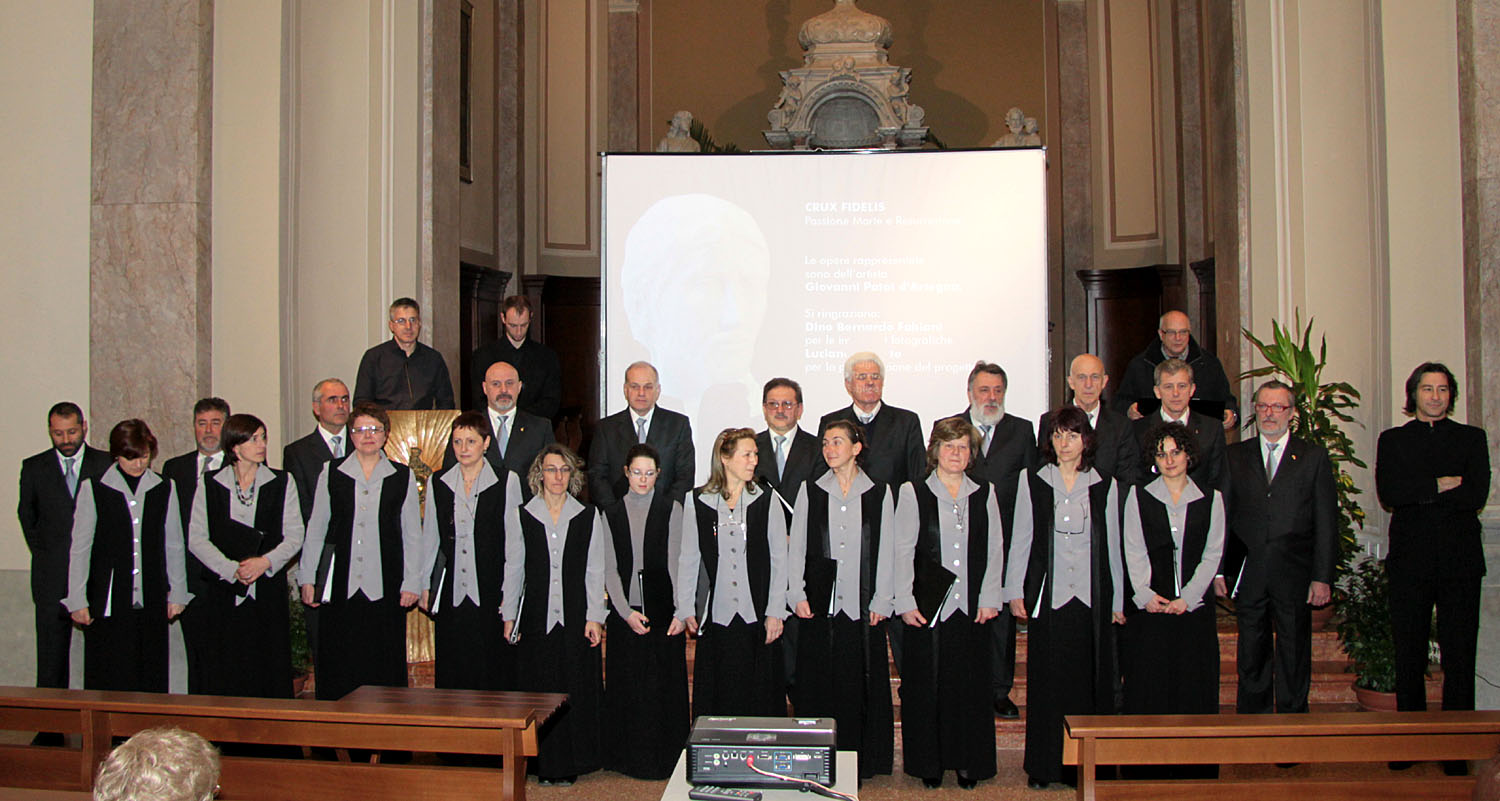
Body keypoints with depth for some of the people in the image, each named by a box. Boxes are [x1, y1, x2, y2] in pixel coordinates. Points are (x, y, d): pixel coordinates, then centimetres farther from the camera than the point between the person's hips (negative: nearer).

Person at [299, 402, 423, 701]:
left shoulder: (403, 477, 6)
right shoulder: (331, 473, 8)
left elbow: (412, 534, 7)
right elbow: (315, 528, 11)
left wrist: (411, 583, 2)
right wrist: (308, 577, 7)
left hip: (384, 587, -1)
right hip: (339, 585, 1)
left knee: (384, 670, -1)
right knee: (336, 668, 2)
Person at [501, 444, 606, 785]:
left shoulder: (588, 517, 6)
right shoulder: (520, 515, 5)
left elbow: (595, 572, 5)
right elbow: (513, 570, 7)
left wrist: (594, 617, -2)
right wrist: (509, 618, 4)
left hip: (576, 618, 0)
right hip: (537, 619, 0)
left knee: (577, 691, 1)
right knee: (539, 690, 2)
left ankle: (570, 764, 12)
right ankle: (545, 764, 13)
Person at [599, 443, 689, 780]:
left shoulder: (672, 509, 2)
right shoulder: (610, 515, 8)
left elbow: (677, 562, -3)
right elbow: (609, 569, 4)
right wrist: (626, 613, -8)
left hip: (663, 612, -2)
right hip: (624, 613, 2)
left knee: (665, 685, 0)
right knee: (628, 686, 5)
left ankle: (665, 758, 11)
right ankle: (630, 756, 17)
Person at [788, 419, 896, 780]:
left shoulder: (879, 493, 4)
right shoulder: (810, 492, 6)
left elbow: (886, 551, 3)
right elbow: (796, 547, 6)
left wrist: (882, 600, -2)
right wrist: (797, 595, -1)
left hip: (862, 605, -1)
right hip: (820, 603, 1)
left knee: (860, 682, 3)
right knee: (817, 682, 3)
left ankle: (859, 761, 14)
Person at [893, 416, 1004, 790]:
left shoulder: (985, 493, 9)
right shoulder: (913, 492, 1)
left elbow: (995, 549, 8)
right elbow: (902, 551, -2)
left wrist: (989, 598, 0)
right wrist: (905, 603, -7)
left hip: (972, 609, 2)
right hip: (927, 609, -2)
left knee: (971, 686, 6)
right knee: (926, 686, 3)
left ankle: (968, 761, 18)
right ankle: (929, 762, 15)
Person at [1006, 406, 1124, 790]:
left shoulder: (1105, 485, 7)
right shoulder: (1032, 481, 4)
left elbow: (1112, 546, 9)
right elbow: (1020, 539, 5)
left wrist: (1117, 600, 8)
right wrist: (1015, 592, 0)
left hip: (1092, 599, 1)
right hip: (1048, 597, -1)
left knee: (1092, 682, 3)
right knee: (1046, 683, 2)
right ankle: (1044, 765, 11)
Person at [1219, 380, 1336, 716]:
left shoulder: (1313, 457, 5)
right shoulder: (1235, 456, 9)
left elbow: (1327, 522, 2)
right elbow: (1223, 516, 7)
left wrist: (1322, 577, -5)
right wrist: (1219, 570, 0)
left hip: (1295, 576, -1)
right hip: (1248, 574, 1)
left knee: (1294, 657, 5)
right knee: (1251, 657, 9)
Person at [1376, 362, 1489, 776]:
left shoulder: (1472, 438, 11)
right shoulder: (1392, 440, 11)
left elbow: (1476, 496, -4)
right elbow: (1388, 493, -4)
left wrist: (1417, 495, -7)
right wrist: (1439, 486, -10)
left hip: (1460, 560, 0)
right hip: (1410, 561, 0)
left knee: (1459, 657, -2)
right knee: (1409, 657, 6)